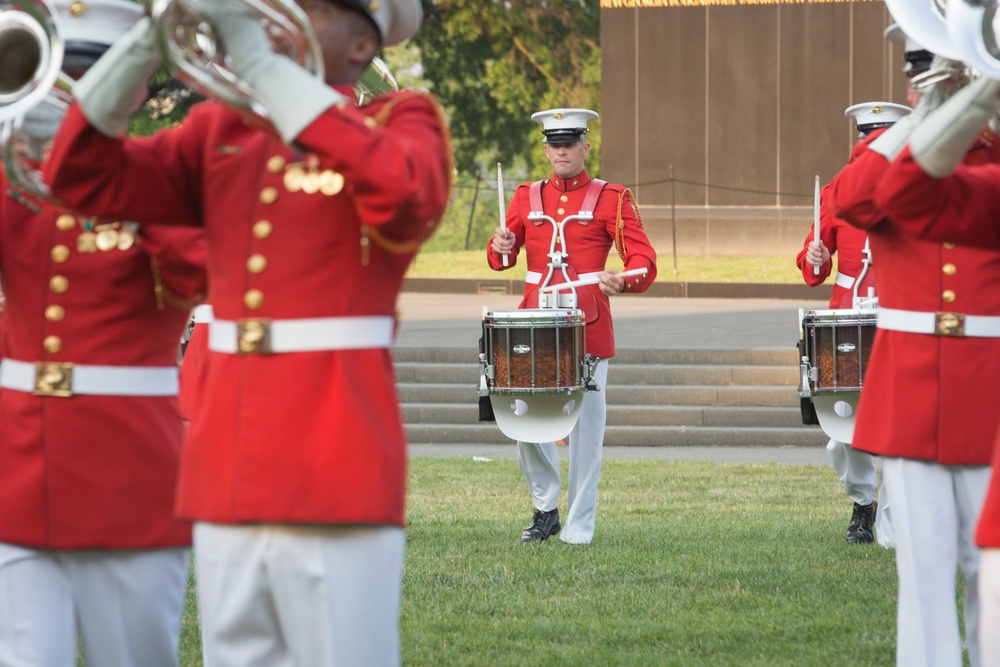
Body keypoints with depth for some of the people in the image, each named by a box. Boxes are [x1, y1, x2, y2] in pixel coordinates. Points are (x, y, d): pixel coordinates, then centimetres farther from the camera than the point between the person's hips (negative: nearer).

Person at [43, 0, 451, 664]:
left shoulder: (405, 123, 0)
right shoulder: (222, 132, 15)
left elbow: (402, 189, -23)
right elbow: (86, 173, 7)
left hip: (336, 479, -5)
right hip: (227, 479, 5)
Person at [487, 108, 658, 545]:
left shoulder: (611, 199, 2)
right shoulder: (528, 197, 12)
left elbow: (644, 262, -4)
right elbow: (502, 258, 12)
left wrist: (623, 280, -27)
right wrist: (501, 246, -12)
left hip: (588, 327, -3)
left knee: (585, 426, -1)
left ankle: (579, 528, 5)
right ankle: (545, 509, 15)